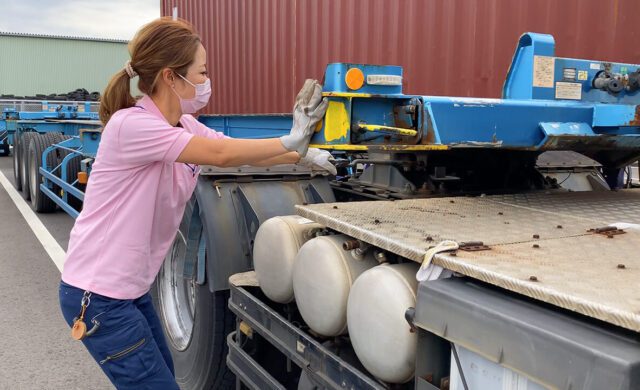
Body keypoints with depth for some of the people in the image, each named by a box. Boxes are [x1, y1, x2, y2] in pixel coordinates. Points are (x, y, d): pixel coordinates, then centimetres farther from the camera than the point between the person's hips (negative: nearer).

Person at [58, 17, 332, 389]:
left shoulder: (187, 127, 3)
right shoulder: (131, 124, -23)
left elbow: (239, 154, 7)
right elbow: (222, 155, -28)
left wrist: (304, 155, -2)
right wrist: (290, 142, -19)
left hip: (131, 288, 9)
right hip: (97, 296, -9)